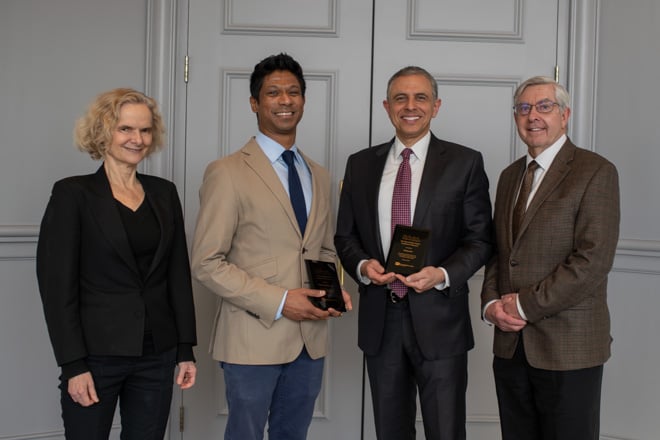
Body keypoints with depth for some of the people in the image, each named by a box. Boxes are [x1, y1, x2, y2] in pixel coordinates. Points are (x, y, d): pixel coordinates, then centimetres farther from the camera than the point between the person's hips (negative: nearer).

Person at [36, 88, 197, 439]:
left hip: (157, 354, 4)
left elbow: (178, 274, 9)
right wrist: (73, 364, -13)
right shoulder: (73, 193, -6)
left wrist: (185, 349, 6)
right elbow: (57, 284, -9)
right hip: (96, 354, -4)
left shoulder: (164, 193, 8)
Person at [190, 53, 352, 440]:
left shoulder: (319, 175, 12)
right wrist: (278, 301, -17)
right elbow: (207, 263, -12)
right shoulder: (227, 173, -8)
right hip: (254, 338, -5)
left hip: (311, 338, 6)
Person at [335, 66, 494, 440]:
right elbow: (345, 236, 11)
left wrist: (443, 274, -17)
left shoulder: (465, 163, -1)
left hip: (438, 319, -3)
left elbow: (480, 238, -1)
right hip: (379, 319, 3)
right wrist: (362, 265, -9)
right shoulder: (361, 164, 8)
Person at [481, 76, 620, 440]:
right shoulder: (509, 176, 14)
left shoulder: (595, 172, -8)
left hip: (569, 346, -6)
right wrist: (491, 303, -1)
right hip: (511, 344, 6)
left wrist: (526, 304, -14)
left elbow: (593, 259, -16)